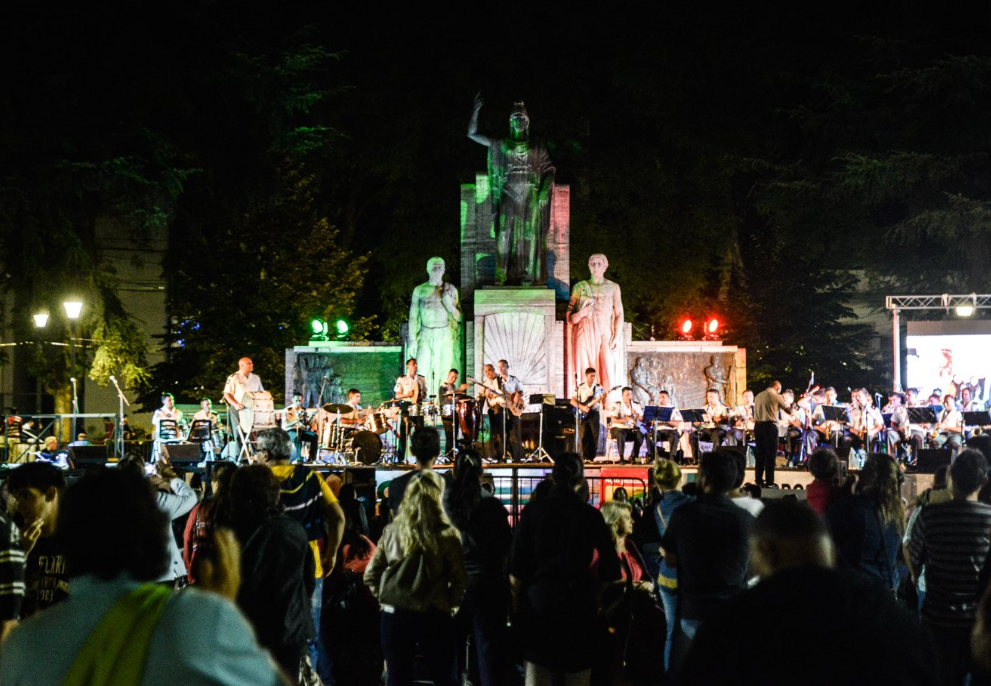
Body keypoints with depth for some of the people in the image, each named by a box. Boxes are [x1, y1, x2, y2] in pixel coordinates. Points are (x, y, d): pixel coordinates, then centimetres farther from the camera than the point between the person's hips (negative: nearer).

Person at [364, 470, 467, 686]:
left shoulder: (392, 532, 2)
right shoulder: (447, 535, -7)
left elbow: (371, 575, 6)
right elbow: (460, 580, -7)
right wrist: (449, 604, 9)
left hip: (394, 615, 3)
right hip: (434, 617, -2)